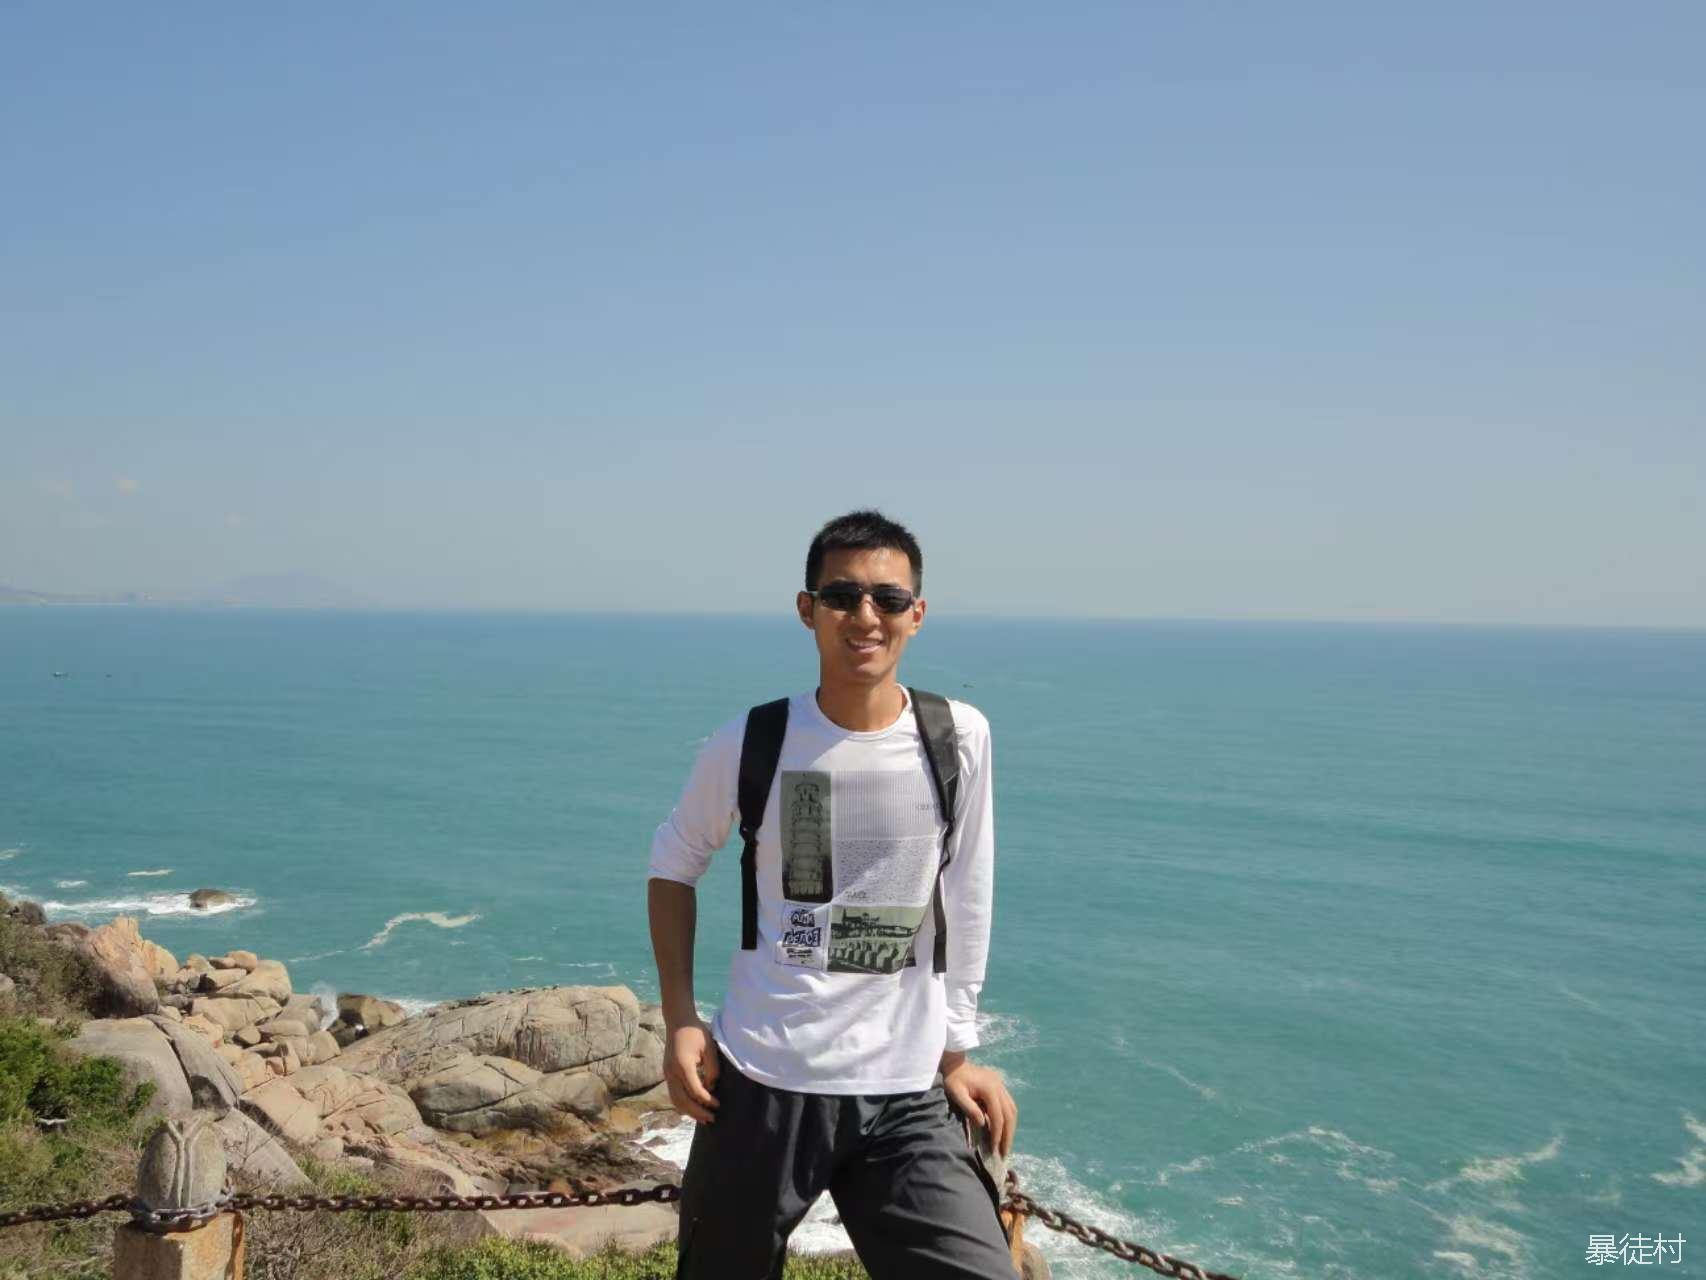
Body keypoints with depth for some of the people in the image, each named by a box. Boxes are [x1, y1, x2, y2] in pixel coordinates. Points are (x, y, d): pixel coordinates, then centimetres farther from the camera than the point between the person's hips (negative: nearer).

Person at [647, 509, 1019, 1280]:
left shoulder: (960, 739, -4)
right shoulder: (750, 744, -6)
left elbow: (966, 903, 4)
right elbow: (673, 865, 8)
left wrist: (955, 1052, 7)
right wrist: (678, 1021, 1)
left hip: (908, 1094, 1)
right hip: (760, 1080, 0)